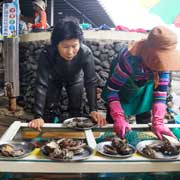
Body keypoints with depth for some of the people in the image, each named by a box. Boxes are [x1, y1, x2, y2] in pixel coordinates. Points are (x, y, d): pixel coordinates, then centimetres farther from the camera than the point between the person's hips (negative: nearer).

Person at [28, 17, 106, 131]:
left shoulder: (86, 53, -37)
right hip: (54, 80, 0)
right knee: (49, 108, 6)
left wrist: (93, 109, -43)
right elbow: (42, 85, -39)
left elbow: (91, 82, -33)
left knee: (76, 110, 3)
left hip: (75, 79, 1)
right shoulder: (47, 54, -39)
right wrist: (38, 116, -45)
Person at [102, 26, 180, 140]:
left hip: (144, 90, 4)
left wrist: (158, 122, -37)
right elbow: (111, 90, -37)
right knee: (114, 121, 5)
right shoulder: (130, 60, -45)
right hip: (122, 91, -3)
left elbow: (161, 90, -28)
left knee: (145, 122, 11)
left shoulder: (162, 60, -31)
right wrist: (119, 119, -48)